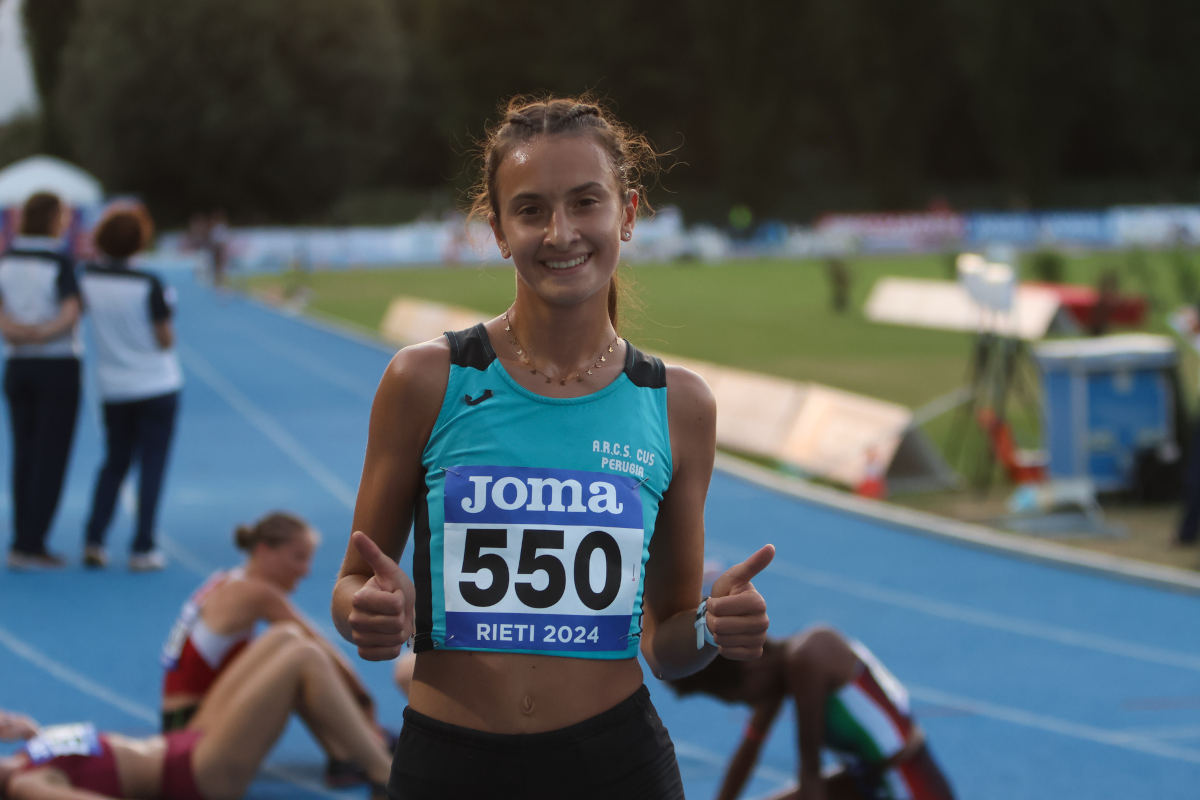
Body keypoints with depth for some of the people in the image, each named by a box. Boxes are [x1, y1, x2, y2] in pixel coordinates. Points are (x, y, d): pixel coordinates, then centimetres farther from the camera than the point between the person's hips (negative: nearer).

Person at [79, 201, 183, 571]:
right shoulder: (149, 286, -18)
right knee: (152, 465, 4)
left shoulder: (87, 277, -6)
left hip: (113, 387, 5)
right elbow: (165, 340, -14)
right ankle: (142, 549, 3)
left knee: (114, 463, 18)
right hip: (156, 384, -4)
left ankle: (93, 540, 11)